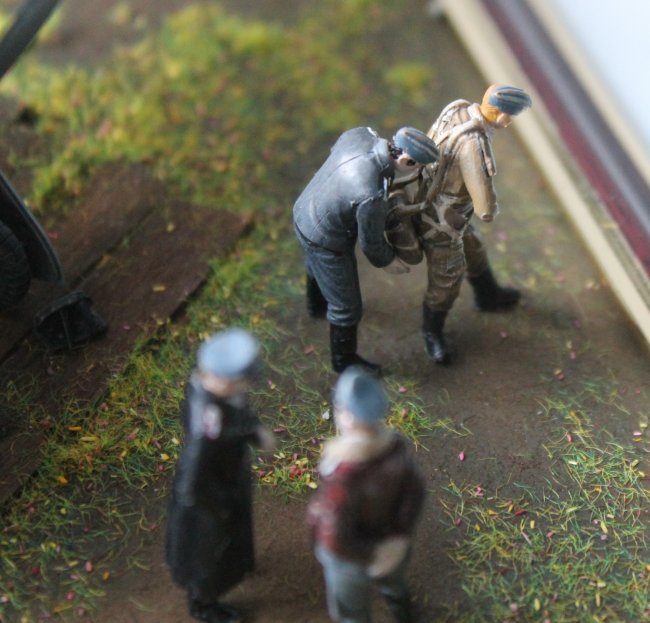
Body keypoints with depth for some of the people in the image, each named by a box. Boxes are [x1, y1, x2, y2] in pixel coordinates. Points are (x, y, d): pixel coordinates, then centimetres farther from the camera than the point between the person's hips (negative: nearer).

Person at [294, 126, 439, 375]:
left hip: (306, 212, 8)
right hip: (325, 240, -8)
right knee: (347, 306, 16)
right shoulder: (372, 195, -40)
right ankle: (344, 360, 42)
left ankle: (317, 305, 71)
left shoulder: (360, 134, -21)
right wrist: (386, 260, 1)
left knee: (317, 267, 39)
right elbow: (370, 240, -20)